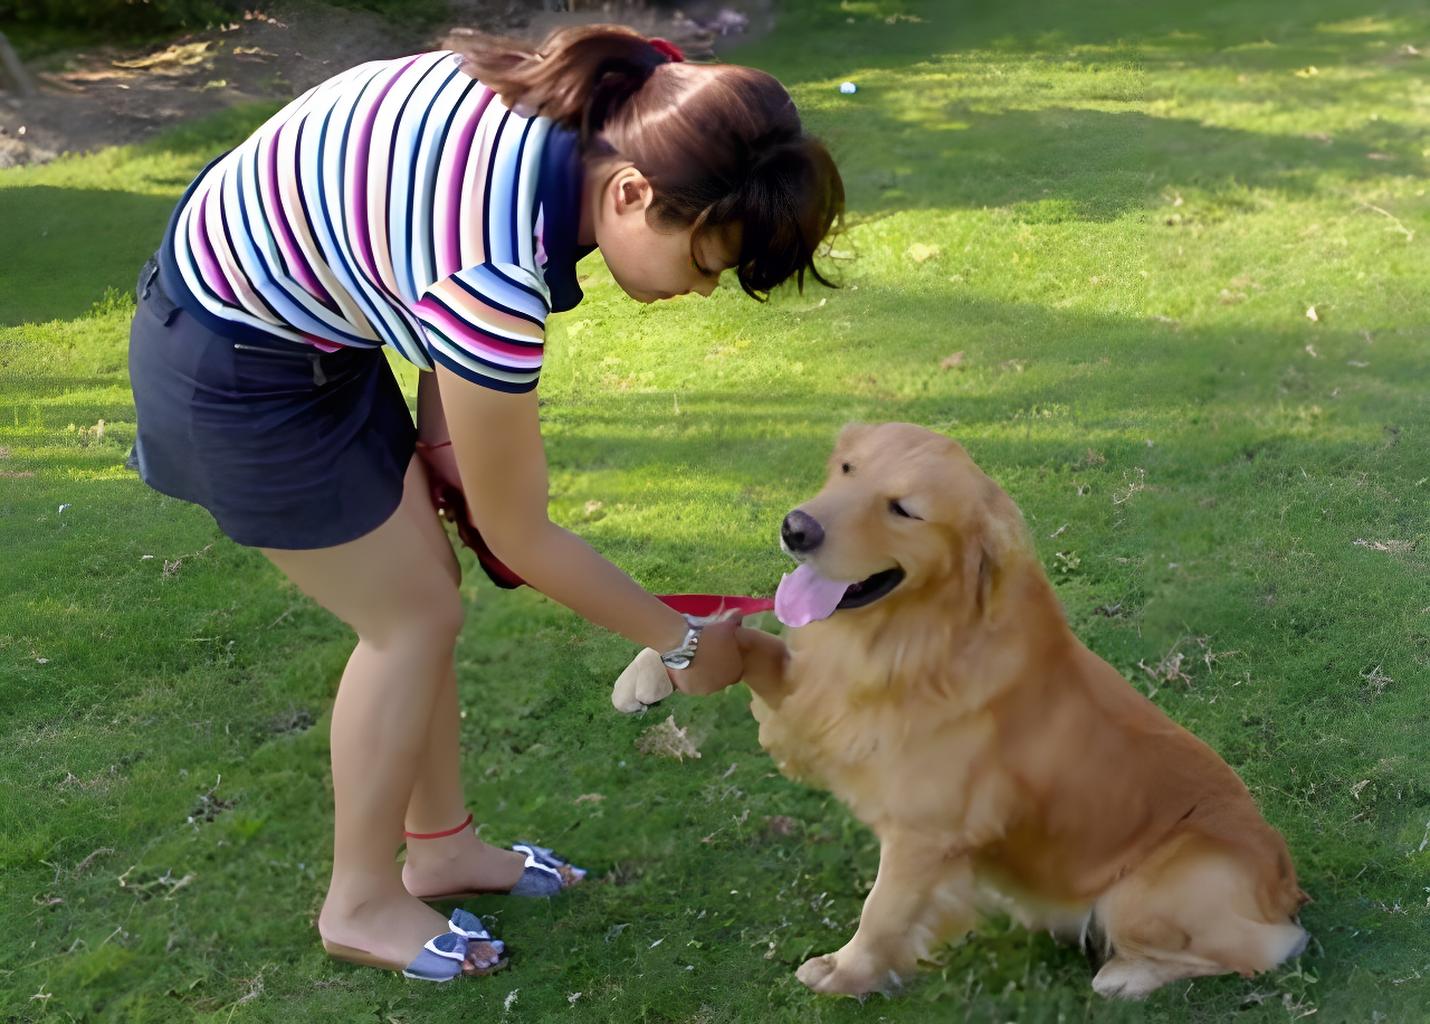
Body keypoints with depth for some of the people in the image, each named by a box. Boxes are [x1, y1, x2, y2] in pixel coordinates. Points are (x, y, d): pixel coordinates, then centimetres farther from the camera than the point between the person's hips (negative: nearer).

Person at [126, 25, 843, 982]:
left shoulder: (579, 107, -14)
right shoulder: (496, 274, -36)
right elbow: (520, 537, -21)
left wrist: (439, 422, -1)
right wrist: (683, 641, -10)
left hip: (303, 310, 8)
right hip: (238, 367, -8)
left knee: (424, 584, 13)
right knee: (414, 615, 0)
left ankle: (442, 848, 31)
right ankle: (362, 903, 19)